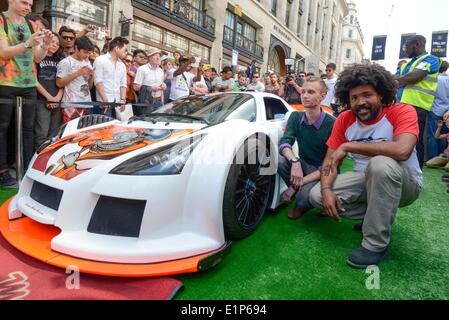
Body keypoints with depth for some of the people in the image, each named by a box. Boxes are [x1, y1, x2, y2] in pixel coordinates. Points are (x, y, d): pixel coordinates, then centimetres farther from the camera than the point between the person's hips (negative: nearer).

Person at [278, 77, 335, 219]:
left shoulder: (331, 124, -19)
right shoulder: (296, 117, -2)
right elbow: (284, 143, -15)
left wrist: (301, 181, -27)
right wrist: (295, 161, -38)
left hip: (322, 173, -4)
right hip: (304, 166, 5)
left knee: (304, 196, -32)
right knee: (278, 160, -24)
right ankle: (299, 191, 0)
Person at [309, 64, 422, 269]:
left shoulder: (402, 112, -18)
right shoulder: (345, 120, -5)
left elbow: (402, 150, -38)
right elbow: (330, 160, -4)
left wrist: (347, 146, -32)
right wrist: (326, 190, -24)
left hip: (405, 183, -4)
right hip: (366, 180, 5)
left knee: (381, 163, -38)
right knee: (316, 195, -14)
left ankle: (376, 244, -22)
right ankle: (378, 215, 5)